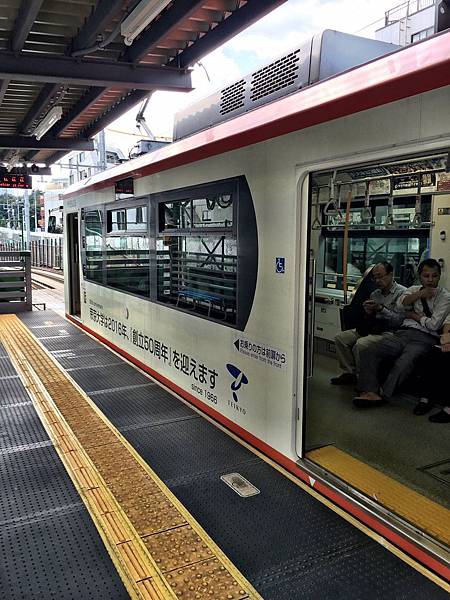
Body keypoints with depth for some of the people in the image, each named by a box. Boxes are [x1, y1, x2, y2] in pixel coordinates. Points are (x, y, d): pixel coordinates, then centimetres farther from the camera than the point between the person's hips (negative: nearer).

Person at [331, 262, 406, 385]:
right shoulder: (375, 294, 17)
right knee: (340, 338, -6)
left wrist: (380, 308, -22)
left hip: (388, 330, -8)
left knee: (360, 344, -31)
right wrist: (368, 313, -4)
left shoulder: (401, 292, -5)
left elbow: (399, 320, -14)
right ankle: (349, 373, 2)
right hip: (371, 327, 8)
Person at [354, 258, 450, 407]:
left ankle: (383, 395, -26)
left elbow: (434, 324, -4)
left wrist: (415, 316, 7)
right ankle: (370, 391, -25)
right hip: (403, 333, 5)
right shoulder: (414, 289, 22)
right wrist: (421, 294, -7)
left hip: (424, 338, -5)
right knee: (367, 352, -17)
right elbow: (401, 304, 1)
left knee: (403, 364, -36)